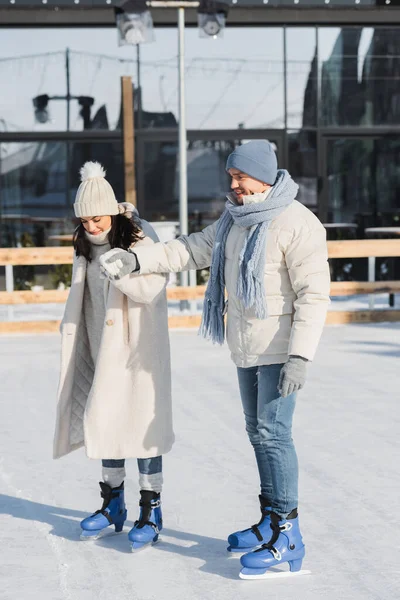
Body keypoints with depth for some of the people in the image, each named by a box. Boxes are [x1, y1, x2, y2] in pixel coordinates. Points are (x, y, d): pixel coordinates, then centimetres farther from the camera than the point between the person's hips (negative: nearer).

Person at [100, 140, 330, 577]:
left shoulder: (297, 223, -17)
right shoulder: (235, 220, 10)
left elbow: (314, 293, -19)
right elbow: (193, 250, 19)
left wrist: (300, 355, -25)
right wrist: (136, 260, 10)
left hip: (280, 346, -9)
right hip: (247, 347, 9)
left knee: (273, 432, -12)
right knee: (259, 431, 13)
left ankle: (287, 535, -8)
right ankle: (271, 522, 22)